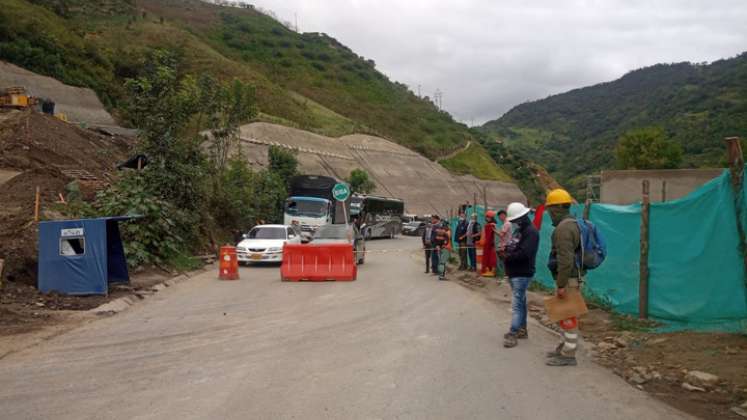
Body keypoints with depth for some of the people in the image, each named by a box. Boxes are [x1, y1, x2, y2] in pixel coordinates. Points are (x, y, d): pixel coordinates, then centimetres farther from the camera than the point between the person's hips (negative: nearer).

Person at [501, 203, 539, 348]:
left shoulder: (531, 232, -15)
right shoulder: (519, 230, 16)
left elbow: (524, 254, -25)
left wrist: (507, 257, -15)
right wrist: (505, 249, -3)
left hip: (522, 274, -10)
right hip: (514, 272, 10)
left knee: (516, 303, -11)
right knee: (520, 301, 17)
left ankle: (513, 334, -10)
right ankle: (522, 329, 26)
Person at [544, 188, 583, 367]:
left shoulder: (564, 227, -20)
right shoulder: (572, 224, 14)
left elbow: (565, 259, -26)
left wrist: (561, 285, -22)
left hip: (568, 279, -10)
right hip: (572, 277, 10)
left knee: (567, 316, -3)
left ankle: (568, 355, 5)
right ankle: (565, 347, 30)